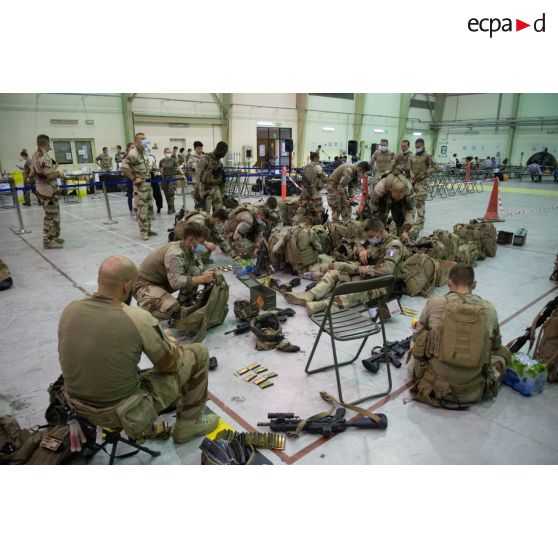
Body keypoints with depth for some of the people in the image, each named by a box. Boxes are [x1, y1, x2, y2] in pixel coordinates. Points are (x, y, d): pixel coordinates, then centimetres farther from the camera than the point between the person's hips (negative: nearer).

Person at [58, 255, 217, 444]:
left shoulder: (69, 309, -9)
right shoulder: (138, 319, -26)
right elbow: (170, 364, -11)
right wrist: (171, 342, 12)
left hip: (79, 408, 6)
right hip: (126, 413, -6)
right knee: (199, 353, 5)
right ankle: (189, 424, 23)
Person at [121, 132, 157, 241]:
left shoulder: (145, 152, 12)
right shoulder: (133, 154, -16)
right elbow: (124, 166, -24)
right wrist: (134, 179, -20)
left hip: (148, 183, 9)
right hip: (140, 184, -9)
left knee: (149, 207, 13)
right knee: (141, 209, -5)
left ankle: (148, 229, 23)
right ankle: (143, 231, 1)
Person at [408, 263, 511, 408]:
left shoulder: (434, 303, -7)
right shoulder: (489, 309, -3)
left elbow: (417, 337, 9)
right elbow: (495, 346, 15)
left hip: (434, 387, 0)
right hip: (473, 392, 1)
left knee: (416, 345, 27)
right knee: (503, 351, 24)